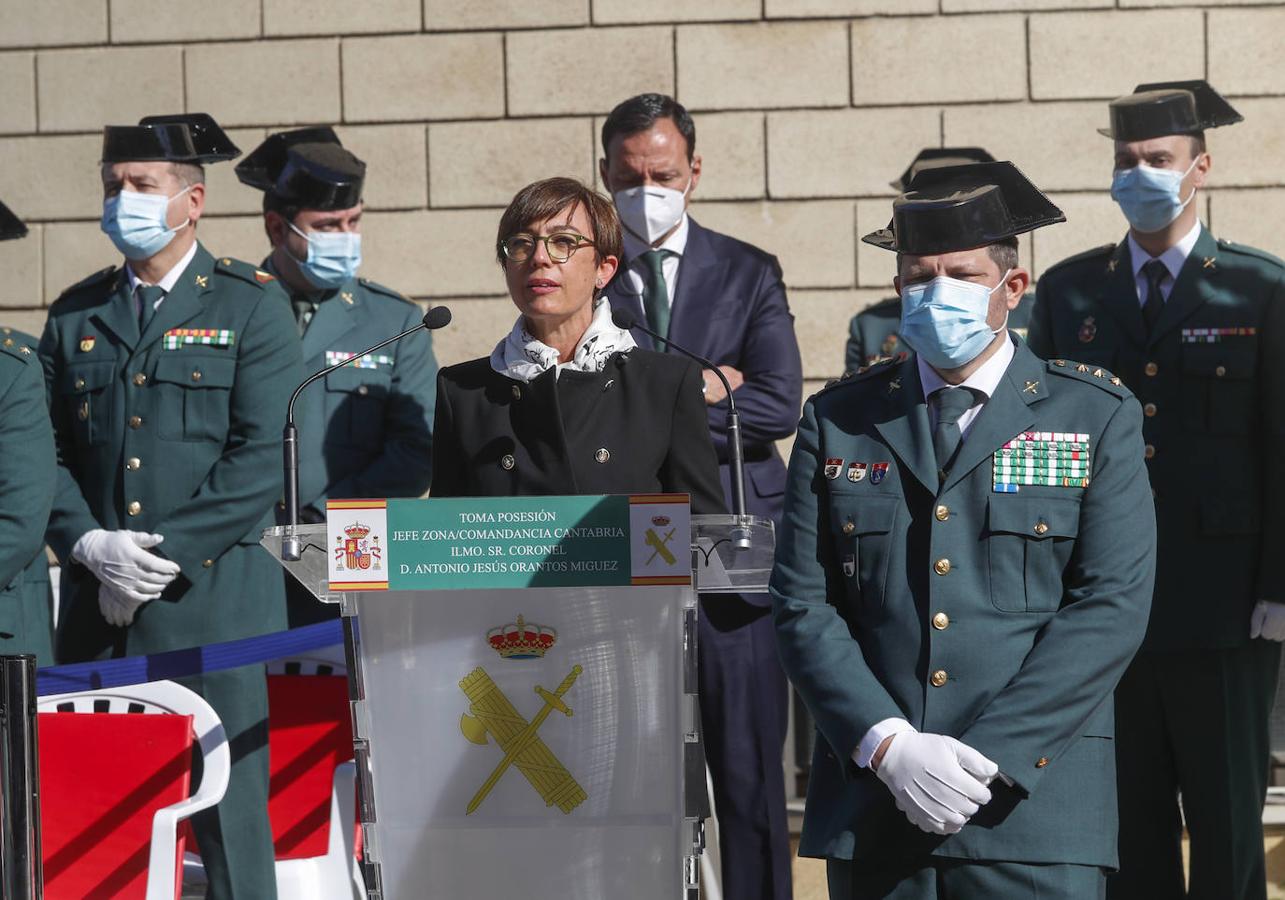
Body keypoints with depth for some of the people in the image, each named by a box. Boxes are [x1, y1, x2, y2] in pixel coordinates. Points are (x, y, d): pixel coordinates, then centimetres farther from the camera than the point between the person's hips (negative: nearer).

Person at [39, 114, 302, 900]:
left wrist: (164, 552, -11)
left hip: (215, 599, -4)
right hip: (97, 609, 4)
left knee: (231, 817, -4)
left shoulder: (252, 305, 3)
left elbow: (262, 457, -6)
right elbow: (46, 453, 12)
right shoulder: (76, 314, 16)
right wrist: (91, 546, -6)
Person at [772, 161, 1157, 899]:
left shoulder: (1098, 417, 4)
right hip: (871, 808, 2)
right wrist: (890, 747, -10)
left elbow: (1112, 608, -4)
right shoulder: (838, 422, 10)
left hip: (1036, 809, -2)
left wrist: (984, 756, -12)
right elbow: (803, 605, 4)